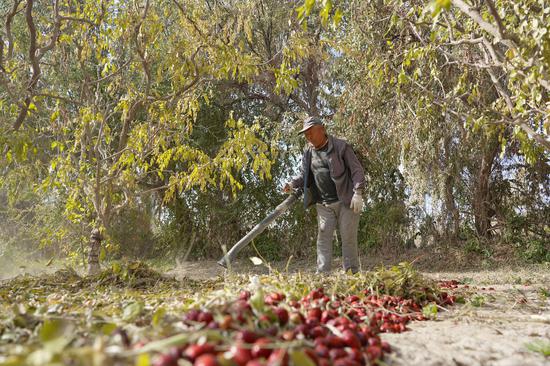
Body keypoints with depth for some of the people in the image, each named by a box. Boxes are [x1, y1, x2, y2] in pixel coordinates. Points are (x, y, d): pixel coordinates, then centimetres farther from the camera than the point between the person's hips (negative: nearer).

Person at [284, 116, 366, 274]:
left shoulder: (341, 147, -4)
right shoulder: (308, 152, 10)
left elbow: (357, 170, -5)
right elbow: (303, 174, 14)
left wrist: (358, 193, -15)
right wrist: (293, 184, -8)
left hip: (346, 201, -4)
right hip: (323, 204, 4)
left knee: (348, 238, 1)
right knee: (323, 237, 0)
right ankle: (322, 274, 3)